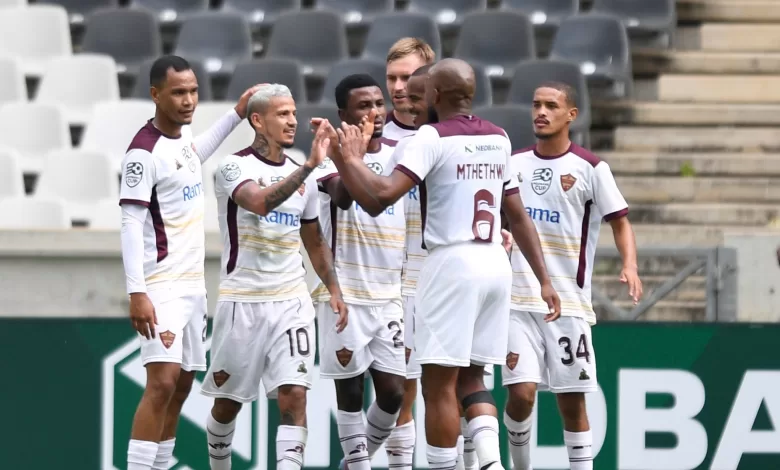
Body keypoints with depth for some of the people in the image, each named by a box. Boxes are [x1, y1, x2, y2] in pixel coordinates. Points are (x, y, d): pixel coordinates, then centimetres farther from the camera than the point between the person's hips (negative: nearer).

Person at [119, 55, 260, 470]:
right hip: (161, 286, -9)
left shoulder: (182, 134, 9)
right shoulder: (144, 151, -16)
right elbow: (131, 224, -19)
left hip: (192, 282, 9)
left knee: (182, 384, 11)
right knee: (163, 382, -18)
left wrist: (236, 115, 34)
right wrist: (137, 293, -24)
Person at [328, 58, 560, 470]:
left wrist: (349, 159, -6)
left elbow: (383, 194, -20)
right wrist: (543, 279, 22)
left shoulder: (433, 138, -8)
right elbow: (518, 217, 18)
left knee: (439, 384, 0)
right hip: (496, 263, 7)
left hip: (453, 263, -7)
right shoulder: (498, 139, 13)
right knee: (470, 376, 15)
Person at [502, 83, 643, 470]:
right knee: (522, 392, -9)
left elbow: (620, 222, 1)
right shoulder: (514, 164, 8)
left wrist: (629, 265, -16)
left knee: (572, 399, 1)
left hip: (569, 303, -2)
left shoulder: (590, 169, -1)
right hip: (517, 301, 2)